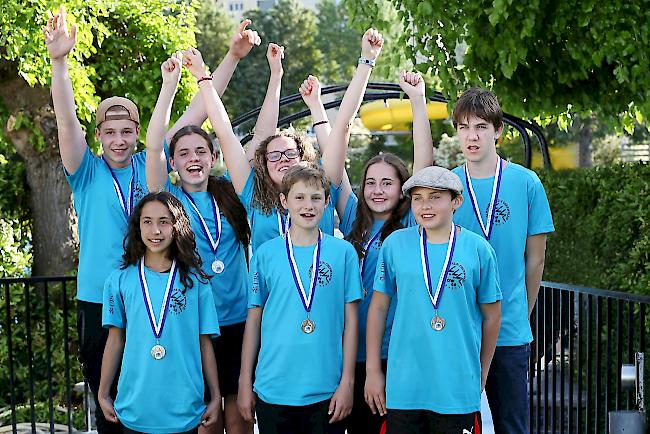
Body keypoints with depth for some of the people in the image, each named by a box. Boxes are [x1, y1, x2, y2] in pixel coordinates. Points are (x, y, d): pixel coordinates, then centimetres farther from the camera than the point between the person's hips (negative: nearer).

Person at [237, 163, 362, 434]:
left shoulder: (343, 252, 2)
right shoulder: (266, 254, 3)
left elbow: (350, 320, 2)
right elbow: (254, 320, 6)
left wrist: (347, 382, -2)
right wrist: (245, 383, 5)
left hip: (327, 391, 0)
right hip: (273, 389, 0)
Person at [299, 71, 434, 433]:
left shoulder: (411, 225, -2)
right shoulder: (355, 221, 7)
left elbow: (424, 163, -11)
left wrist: (418, 100, -16)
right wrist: (315, 104, 12)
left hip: (397, 353, -3)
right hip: (353, 353, 4)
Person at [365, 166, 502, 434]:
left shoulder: (478, 249, -1)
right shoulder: (395, 244, 1)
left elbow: (492, 315, 7)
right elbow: (378, 307, 6)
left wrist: (481, 376, 12)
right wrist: (373, 371, 4)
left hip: (459, 390, -1)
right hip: (403, 387, 1)